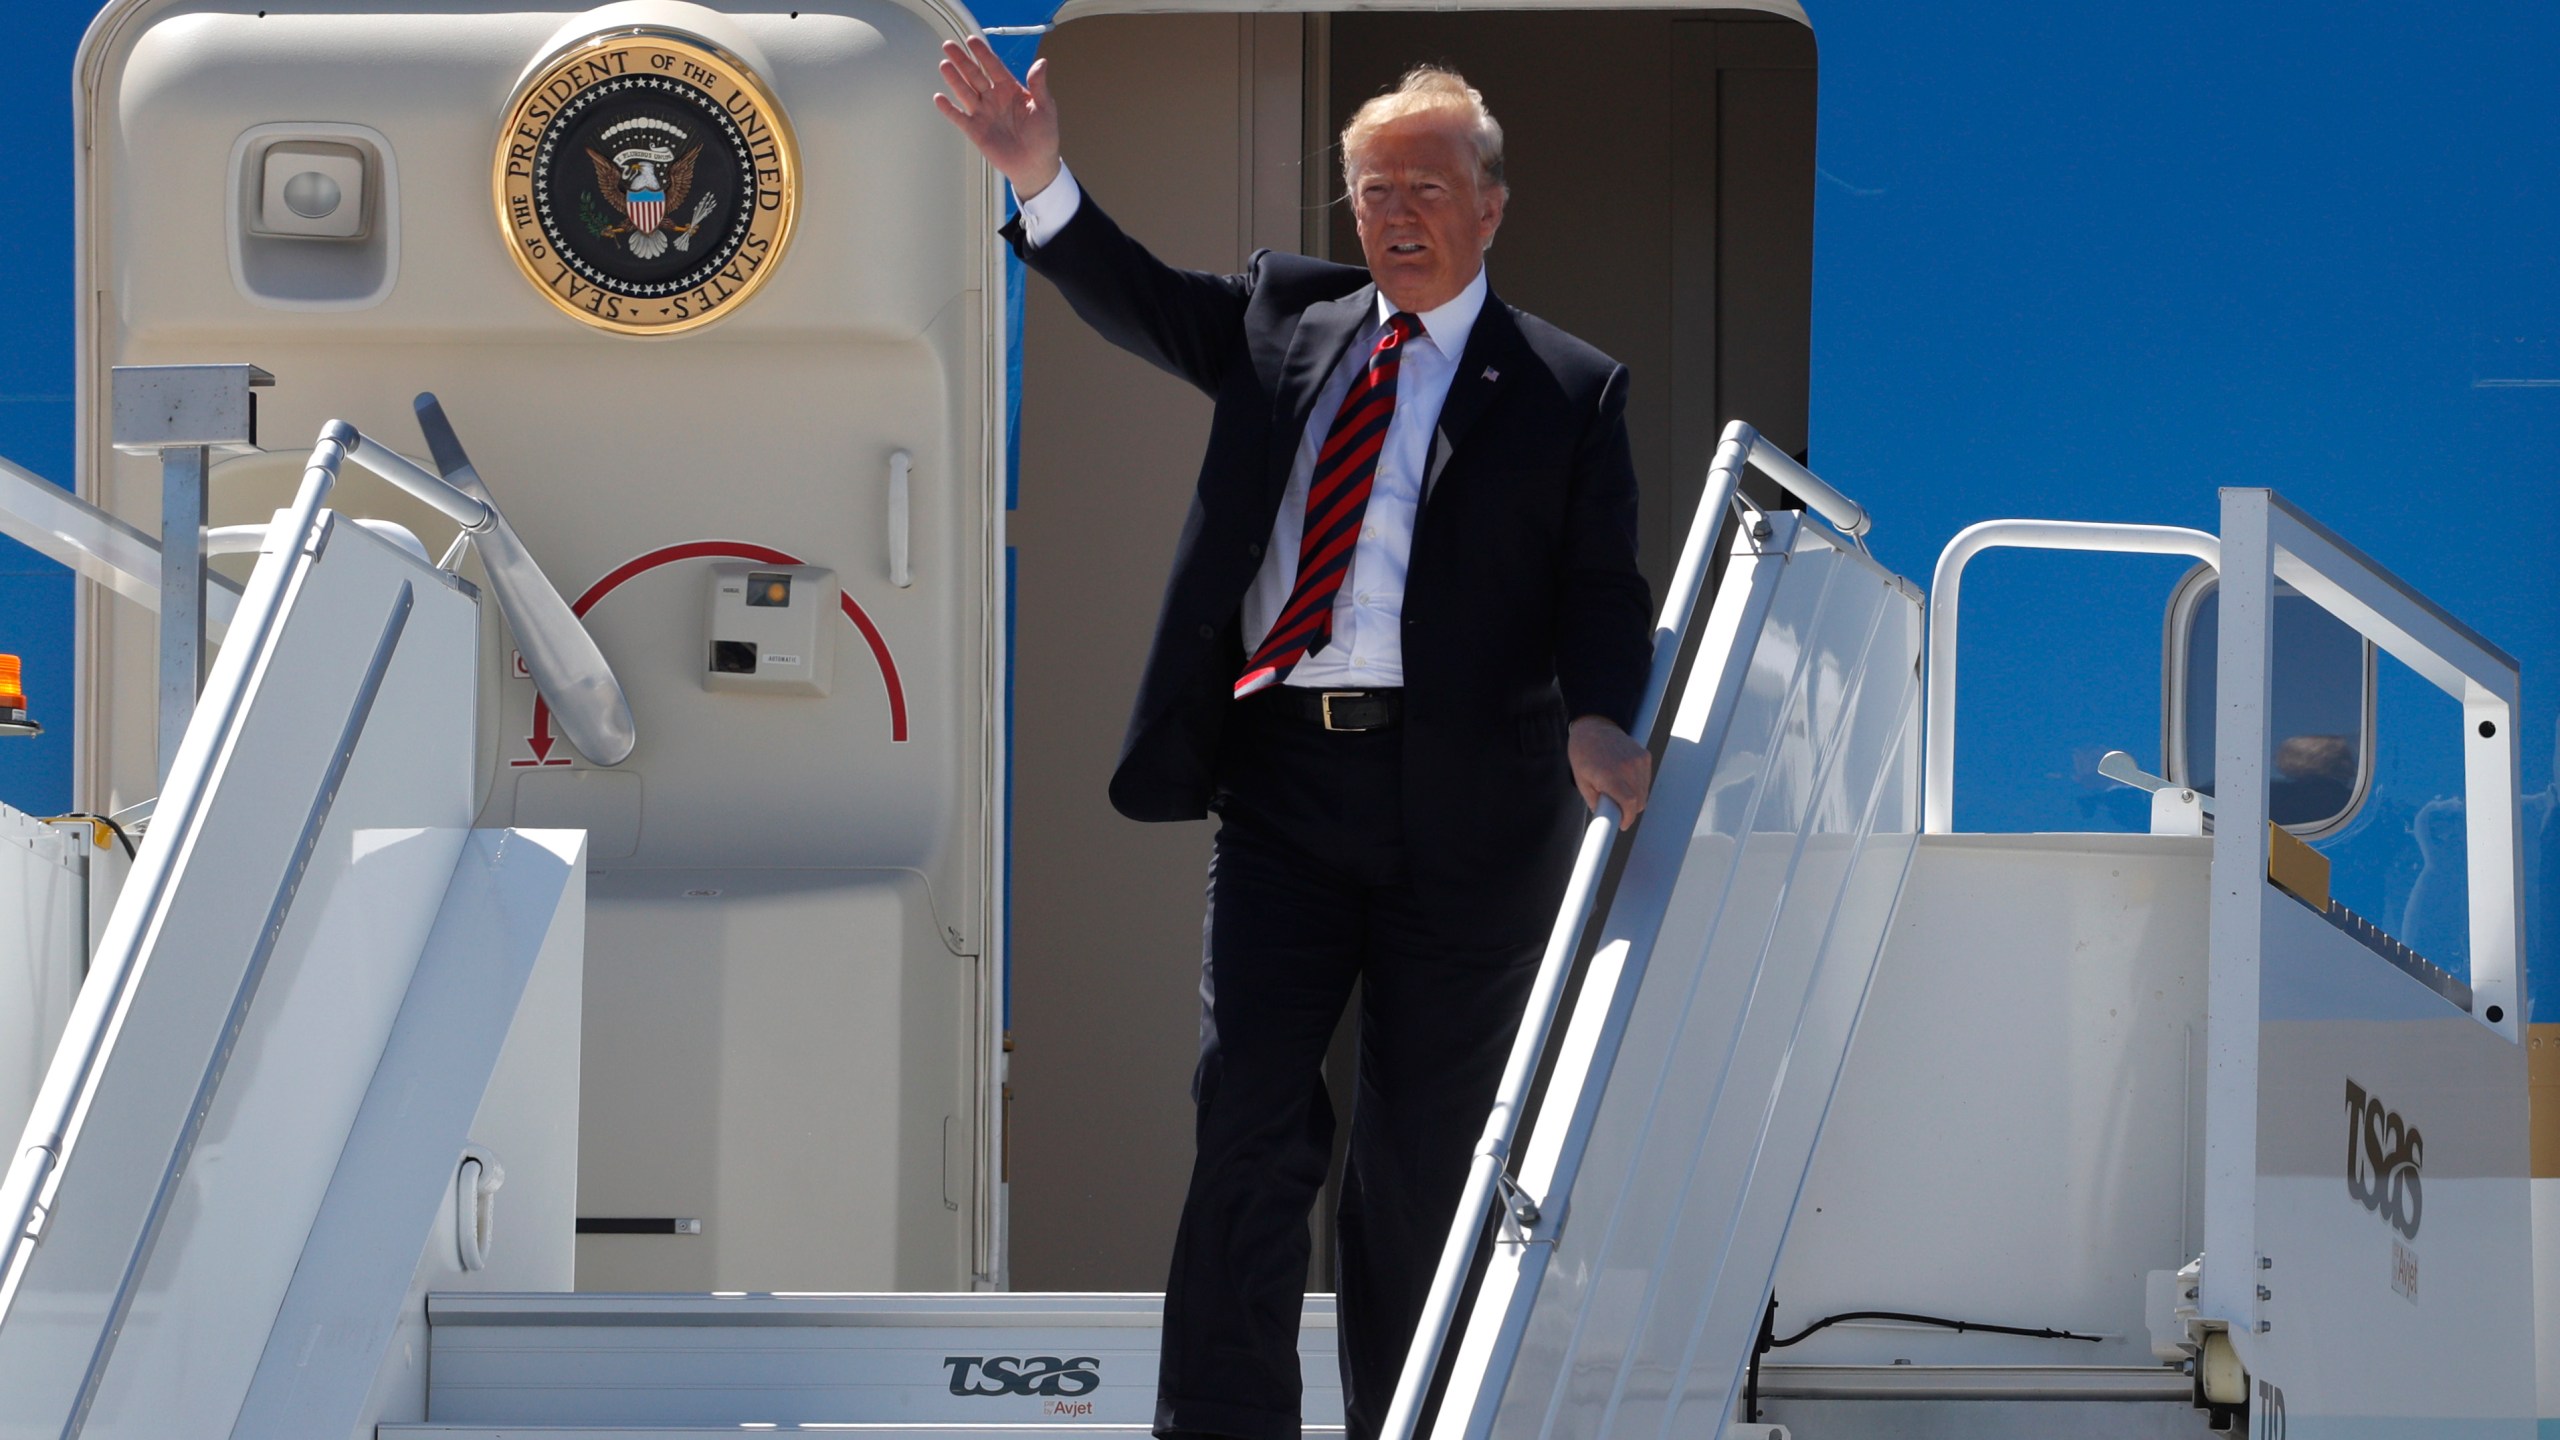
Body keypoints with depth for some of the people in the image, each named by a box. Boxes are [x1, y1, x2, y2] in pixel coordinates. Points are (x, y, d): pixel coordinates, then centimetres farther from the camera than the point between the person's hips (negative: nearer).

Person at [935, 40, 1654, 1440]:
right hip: (1283, 782, 2)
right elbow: (1135, 298, 9)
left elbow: (1603, 590, -1)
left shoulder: (1569, 390, 5)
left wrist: (1598, 720, -20)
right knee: (1248, 1113, -4)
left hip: (1459, 801, -2)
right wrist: (1039, 179, -8)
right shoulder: (1285, 318, 15)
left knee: (1421, 1154, 4)